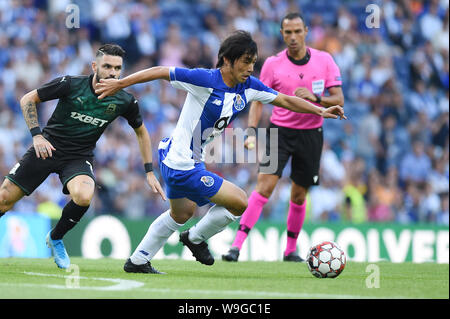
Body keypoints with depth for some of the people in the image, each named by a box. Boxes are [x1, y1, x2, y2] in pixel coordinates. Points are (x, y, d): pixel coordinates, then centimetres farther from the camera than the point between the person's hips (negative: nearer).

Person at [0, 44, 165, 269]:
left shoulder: (125, 101, -7)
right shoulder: (70, 85, -14)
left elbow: (141, 132, 12)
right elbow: (27, 99, -4)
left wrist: (149, 172, 9)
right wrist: (37, 134, -15)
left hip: (79, 158, 1)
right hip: (47, 147, -1)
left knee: (83, 197, -31)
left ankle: (55, 238, -2)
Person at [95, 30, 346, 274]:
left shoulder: (249, 86, -4)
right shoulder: (205, 80, -25)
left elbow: (285, 100, 7)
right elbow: (161, 72, -18)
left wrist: (321, 111, -1)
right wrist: (119, 84, -13)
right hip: (182, 165, -9)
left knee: (182, 213, 30)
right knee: (240, 202, -8)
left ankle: (138, 261, 41)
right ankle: (197, 238, 16)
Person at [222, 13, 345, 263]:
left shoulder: (324, 61, -2)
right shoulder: (273, 64, -3)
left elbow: (338, 100, -3)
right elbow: (258, 100, 2)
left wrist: (314, 97, -22)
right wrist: (252, 131, -11)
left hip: (310, 134, 1)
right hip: (279, 130, -1)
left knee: (299, 195, 8)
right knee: (264, 184, -17)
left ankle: (291, 250, 25)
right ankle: (237, 246, -20)